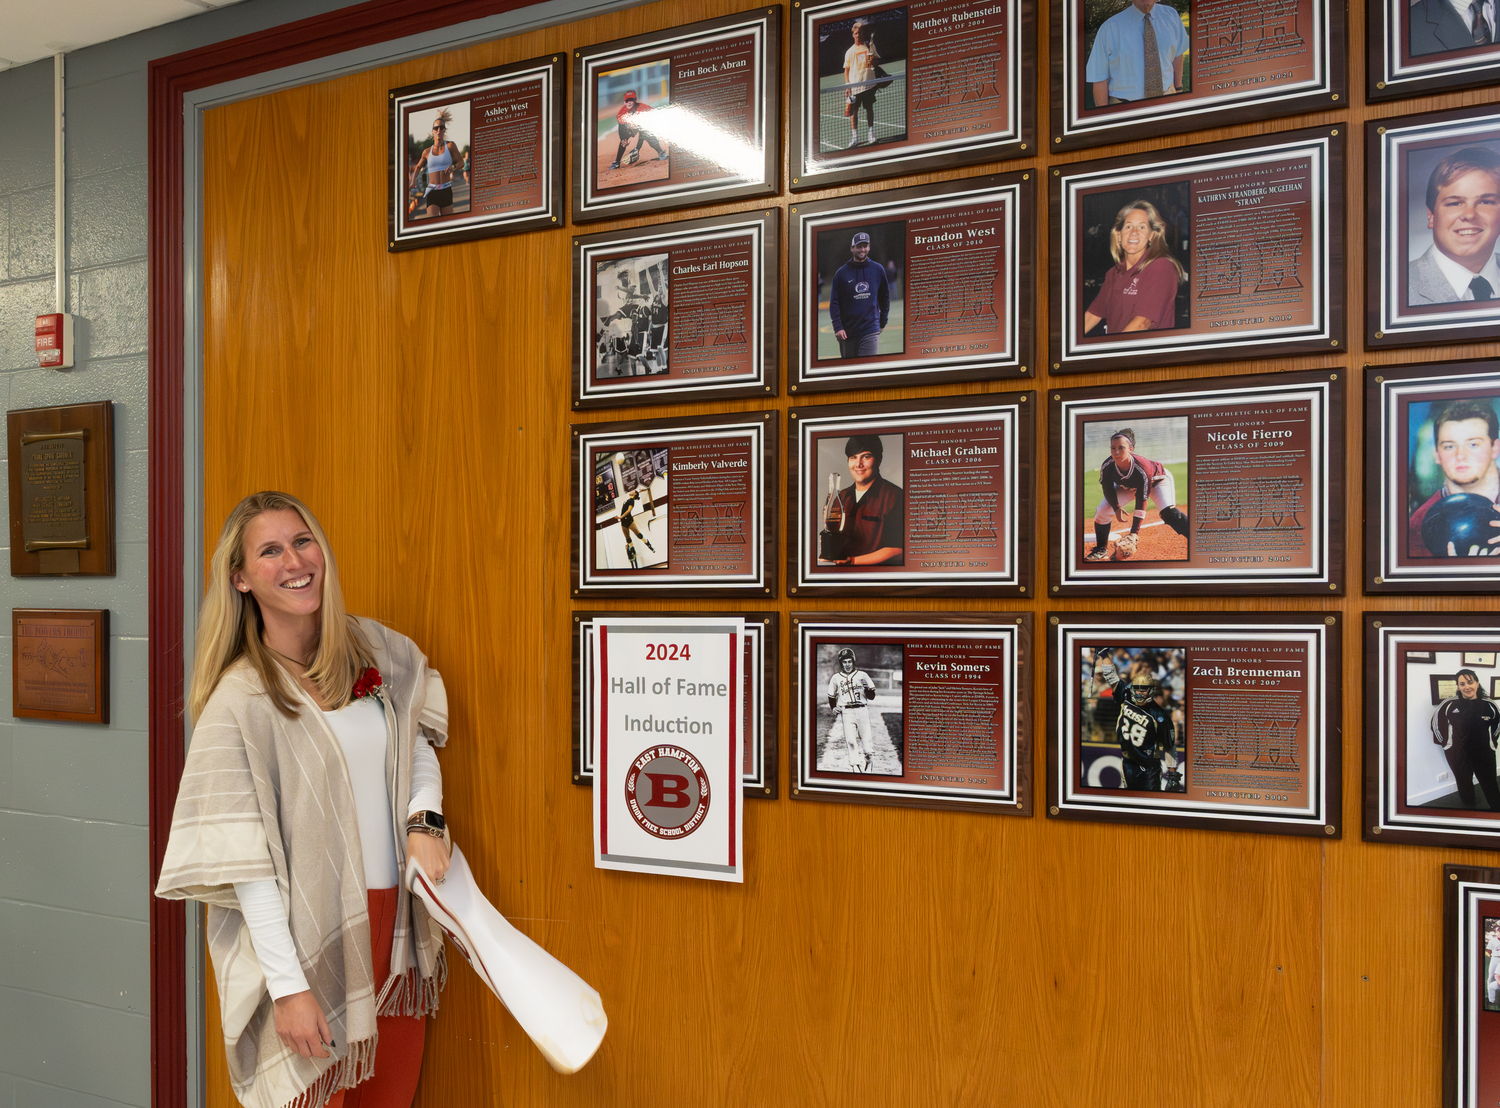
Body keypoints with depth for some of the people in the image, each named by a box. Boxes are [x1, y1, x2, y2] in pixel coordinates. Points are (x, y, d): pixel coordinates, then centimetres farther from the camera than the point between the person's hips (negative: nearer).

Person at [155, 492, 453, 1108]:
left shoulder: (377, 650, 2)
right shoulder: (239, 699, -13)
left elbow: (418, 748, 16)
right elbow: (244, 860, -14)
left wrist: (424, 822, -3)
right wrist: (287, 986, -16)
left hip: (399, 920, 5)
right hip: (310, 938, -5)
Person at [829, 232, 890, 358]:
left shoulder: (878, 269, 7)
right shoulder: (841, 272, 3)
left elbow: (885, 297, 16)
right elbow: (834, 302, 1)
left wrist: (883, 322, 15)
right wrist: (837, 327, -9)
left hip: (871, 330, 0)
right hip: (847, 331, 0)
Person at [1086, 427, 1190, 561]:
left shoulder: (1142, 468, -42)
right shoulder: (1107, 466, -32)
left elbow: (1141, 503, -38)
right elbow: (1108, 489, -10)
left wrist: (1134, 533, -41)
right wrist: (1116, 508, -24)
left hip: (1157, 479, -5)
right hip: (1126, 485, 5)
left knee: (1168, 513, -29)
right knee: (1102, 511, -8)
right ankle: (1101, 550, 9)